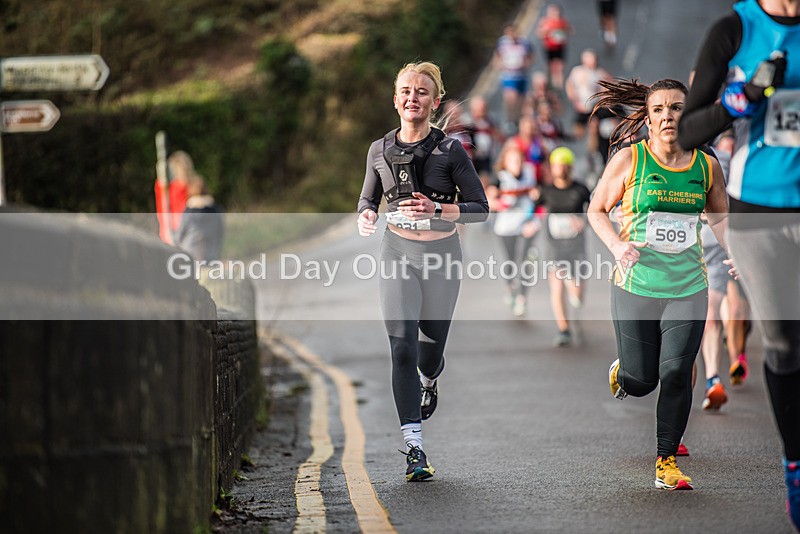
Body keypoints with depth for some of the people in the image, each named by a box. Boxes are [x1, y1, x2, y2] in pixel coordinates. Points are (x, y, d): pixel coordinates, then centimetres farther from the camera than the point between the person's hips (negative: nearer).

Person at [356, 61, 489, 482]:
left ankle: (430, 382, 53)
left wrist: (436, 209, -21)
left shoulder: (450, 151, -6)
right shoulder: (380, 150, 2)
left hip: (441, 255, -1)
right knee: (402, 347, -12)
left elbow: (480, 208, -6)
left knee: (431, 345, 12)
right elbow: (367, 198, 17)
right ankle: (414, 448, -13)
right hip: (397, 252, 1)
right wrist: (365, 216, -6)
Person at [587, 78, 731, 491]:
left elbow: (719, 216, 17)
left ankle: (666, 462, 7)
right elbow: (596, 210, 4)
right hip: (636, 285, -1)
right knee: (640, 382, 4)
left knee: (676, 375, -8)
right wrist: (616, 244, -14)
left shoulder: (707, 166, 2)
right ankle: (621, 371, 42)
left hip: (688, 288, 2)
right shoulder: (628, 160, -6)